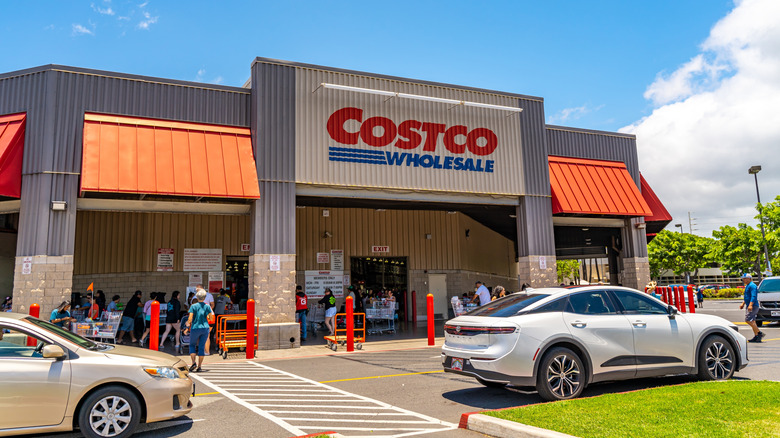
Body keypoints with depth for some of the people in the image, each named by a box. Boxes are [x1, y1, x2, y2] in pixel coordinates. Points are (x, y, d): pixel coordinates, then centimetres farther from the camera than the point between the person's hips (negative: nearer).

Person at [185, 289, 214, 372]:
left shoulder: (193, 306, -6)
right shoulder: (207, 306, 0)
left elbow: (190, 319, -11)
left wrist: (188, 323, 10)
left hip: (195, 328, -2)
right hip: (205, 328, 2)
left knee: (192, 345, 16)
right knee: (202, 347, 7)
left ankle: (193, 363, 1)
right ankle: (199, 366, 6)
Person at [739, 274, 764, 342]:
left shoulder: (752, 286, -13)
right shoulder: (747, 286, 19)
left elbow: (753, 296, -22)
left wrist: (750, 305, -29)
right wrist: (743, 304, 25)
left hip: (753, 306, -10)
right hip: (749, 306, 10)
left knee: (748, 320, -15)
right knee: (752, 321, 8)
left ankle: (759, 333, -9)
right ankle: (756, 337, 10)